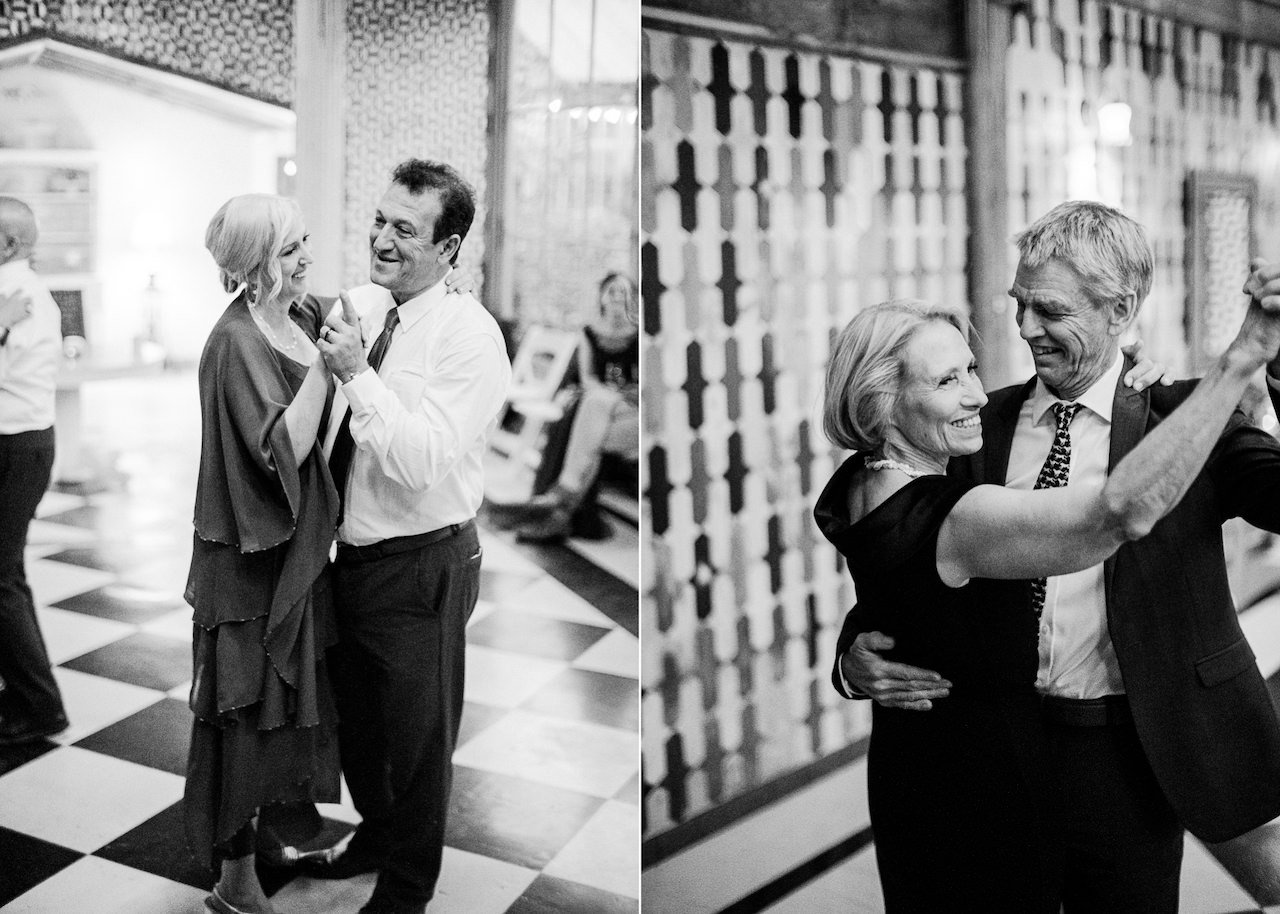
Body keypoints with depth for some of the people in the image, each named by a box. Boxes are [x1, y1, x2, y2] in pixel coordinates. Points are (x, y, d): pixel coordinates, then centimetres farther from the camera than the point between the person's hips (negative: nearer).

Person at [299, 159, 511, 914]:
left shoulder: (470, 335, -19)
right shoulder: (360, 307, 2)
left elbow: (422, 463, -27)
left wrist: (357, 374, -27)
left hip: (422, 567, -7)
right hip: (352, 552, 7)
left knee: (416, 737, 12)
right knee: (356, 719, 25)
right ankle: (376, 835, 52)